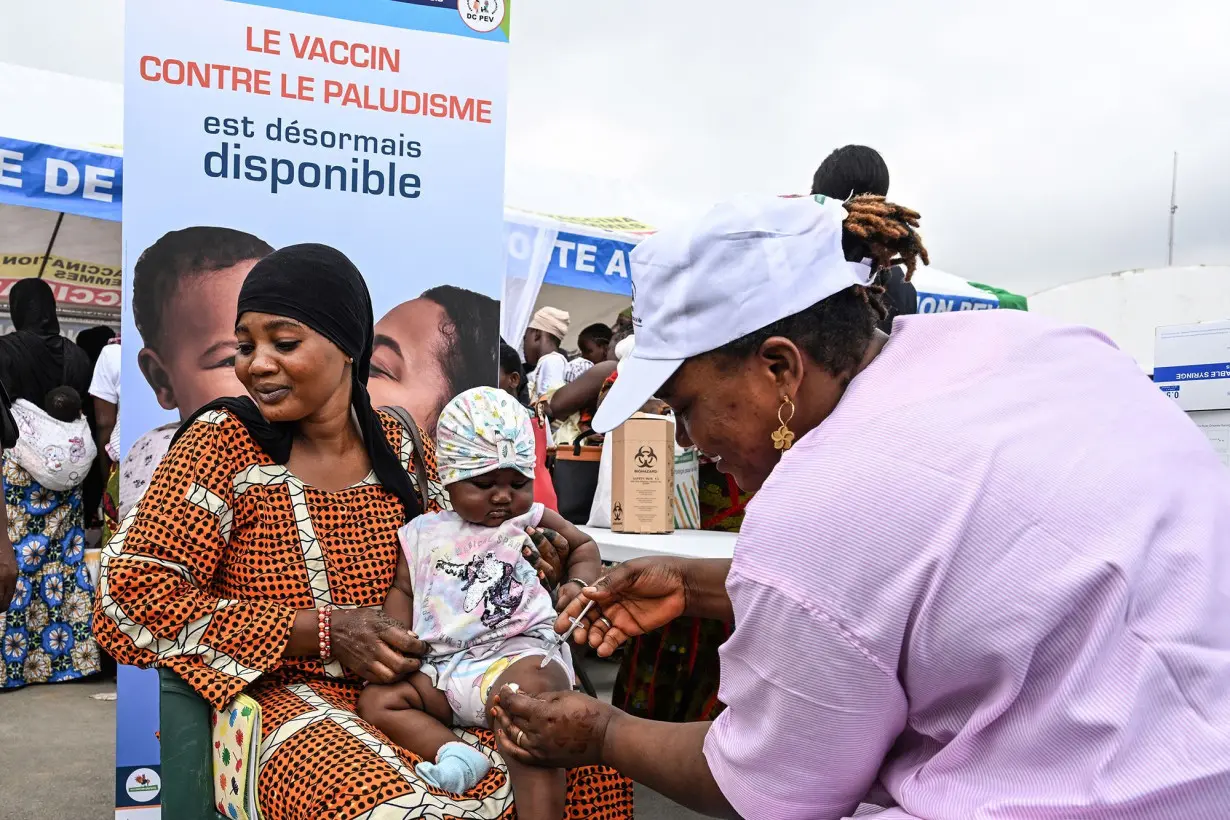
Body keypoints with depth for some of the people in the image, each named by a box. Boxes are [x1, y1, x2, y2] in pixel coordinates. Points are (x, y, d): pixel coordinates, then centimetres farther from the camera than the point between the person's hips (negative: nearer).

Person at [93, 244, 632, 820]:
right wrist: (321, 632, -19)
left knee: (588, 771, -16)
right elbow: (130, 599, -13)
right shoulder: (225, 441, -7)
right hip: (281, 695, -3)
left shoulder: (402, 446, 5)